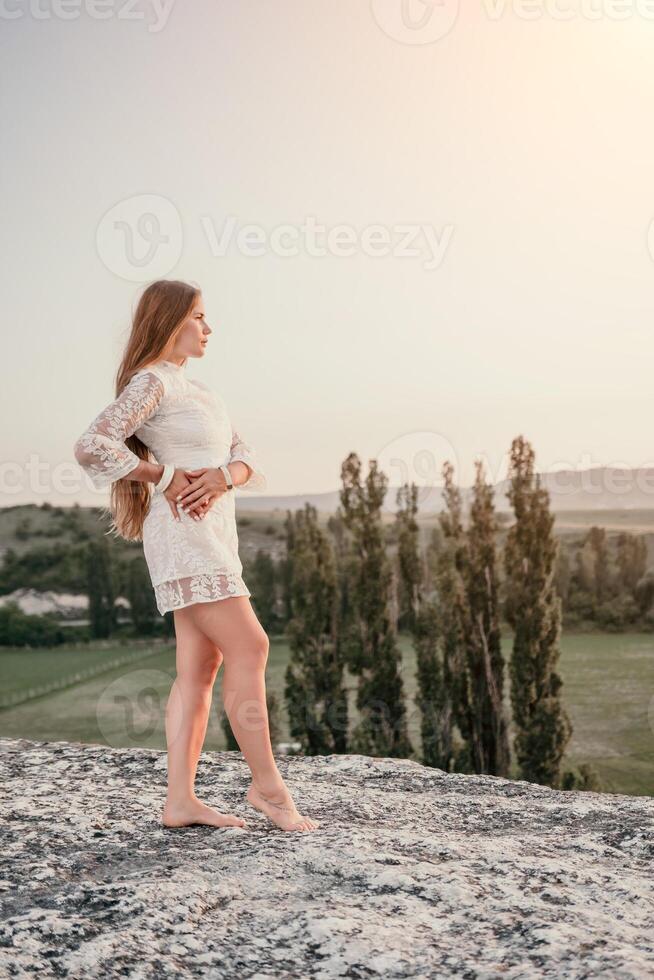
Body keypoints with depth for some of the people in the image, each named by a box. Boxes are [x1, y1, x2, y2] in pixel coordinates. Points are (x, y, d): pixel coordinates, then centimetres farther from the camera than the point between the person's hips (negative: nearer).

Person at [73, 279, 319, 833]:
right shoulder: (150, 382, -7)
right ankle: (267, 785, 0)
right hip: (185, 535, -9)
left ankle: (181, 800, 8)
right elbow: (92, 446, -20)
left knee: (200, 667, 5)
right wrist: (165, 476, -13)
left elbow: (245, 458, 15)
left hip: (213, 535, 9)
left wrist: (225, 475, -8)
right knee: (249, 648, -10)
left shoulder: (195, 389, 21)